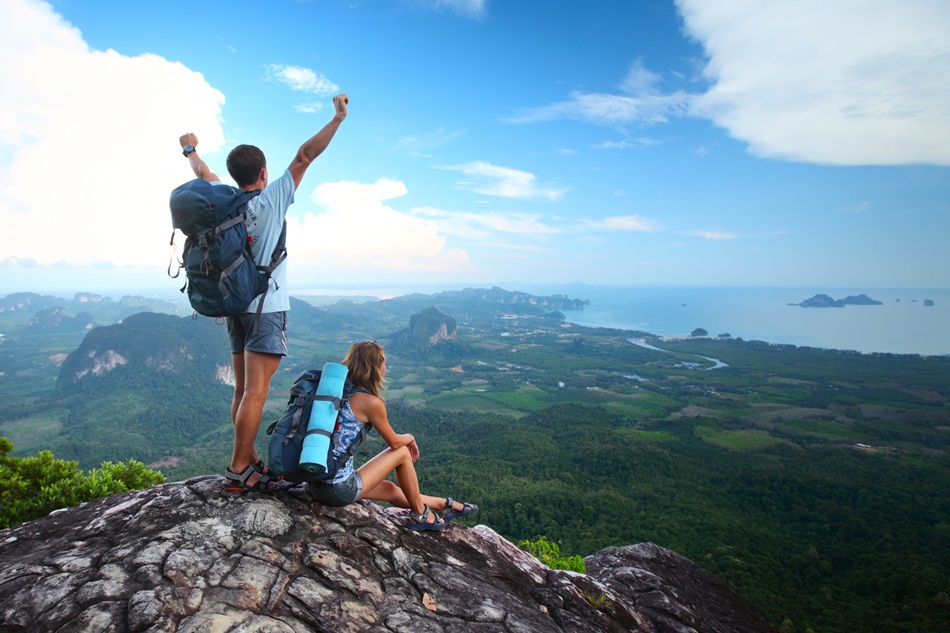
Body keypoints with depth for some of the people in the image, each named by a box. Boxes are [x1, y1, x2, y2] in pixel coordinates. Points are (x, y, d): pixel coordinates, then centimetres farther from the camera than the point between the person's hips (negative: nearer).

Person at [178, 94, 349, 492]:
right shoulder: (272, 199, -8)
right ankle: (238, 471, -3)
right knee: (256, 393, -6)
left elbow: (203, 173, 27)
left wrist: (190, 149, 47)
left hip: (235, 306, 8)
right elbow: (304, 156, -9)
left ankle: (250, 462, 18)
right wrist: (338, 118, -6)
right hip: (266, 308, -7)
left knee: (243, 390, 10)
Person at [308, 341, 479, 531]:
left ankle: (445, 505, 41)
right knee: (403, 453, 8)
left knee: (391, 490, 24)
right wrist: (410, 438, 18)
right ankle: (420, 514, 23)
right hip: (340, 490, -8)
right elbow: (394, 442, -3)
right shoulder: (371, 402, -17)